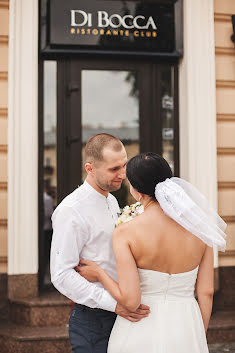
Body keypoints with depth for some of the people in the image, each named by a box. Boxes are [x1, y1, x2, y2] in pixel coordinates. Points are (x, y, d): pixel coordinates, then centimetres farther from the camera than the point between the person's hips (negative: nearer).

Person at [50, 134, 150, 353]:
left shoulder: (112, 201, 10)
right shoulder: (71, 211, -17)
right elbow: (61, 275, -21)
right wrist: (113, 303, -25)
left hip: (121, 315, 8)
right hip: (92, 321, -8)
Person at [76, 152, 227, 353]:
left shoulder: (125, 233, -17)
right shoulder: (199, 227, -7)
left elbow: (130, 301, -19)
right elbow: (206, 292, -2)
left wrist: (99, 274, -2)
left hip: (141, 331, -2)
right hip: (185, 330, 3)